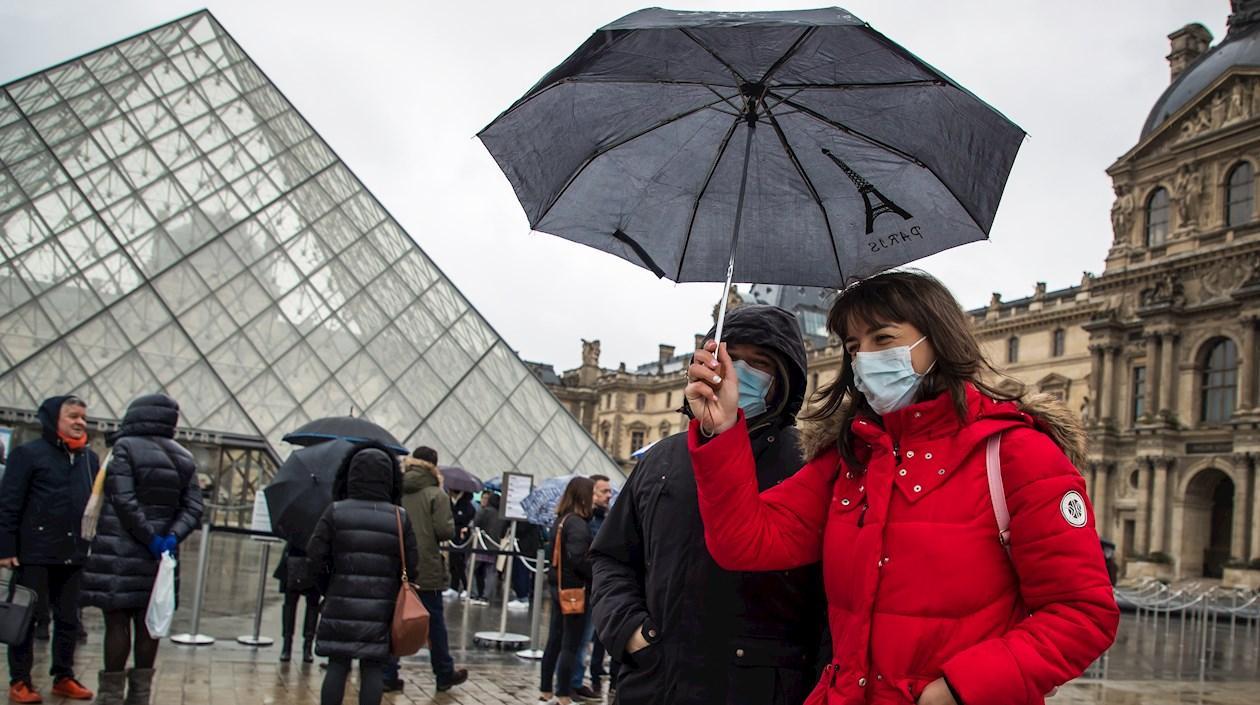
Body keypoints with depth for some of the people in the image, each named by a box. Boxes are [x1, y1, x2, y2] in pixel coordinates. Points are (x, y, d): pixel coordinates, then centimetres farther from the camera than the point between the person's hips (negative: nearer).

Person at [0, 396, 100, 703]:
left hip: (74, 555, 5)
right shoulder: (28, 454, -5)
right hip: (35, 553, -5)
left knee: (69, 619, 10)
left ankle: (63, 677, 20)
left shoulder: (90, 459, 11)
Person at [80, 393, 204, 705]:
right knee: (147, 621, 9)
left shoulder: (125, 448, -8)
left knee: (117, 620, -1)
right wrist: (172, 537, -7)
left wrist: (151, 539, -13)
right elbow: (193, 507, 3)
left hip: (120, 552, -5)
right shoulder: (183, 458, 10)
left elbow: (124, 501, -17)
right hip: (159, 553, 5)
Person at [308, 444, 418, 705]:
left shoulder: (335, 511, -4)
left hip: (341, 603, 0)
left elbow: (316, 555, -6)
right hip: (381, 606, 0)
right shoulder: (400, 517, -2)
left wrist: (332, 577, 12)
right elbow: (411, 565, -3)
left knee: (337, 666, 8)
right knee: (372, 669, 5)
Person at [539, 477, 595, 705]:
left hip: (558, 586, 9)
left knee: (555, 640, 15)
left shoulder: (561, 520, 10)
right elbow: (578, 559, -23)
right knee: (570, 644, -1)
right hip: (574, 589, -9)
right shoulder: (578, 523, -17)